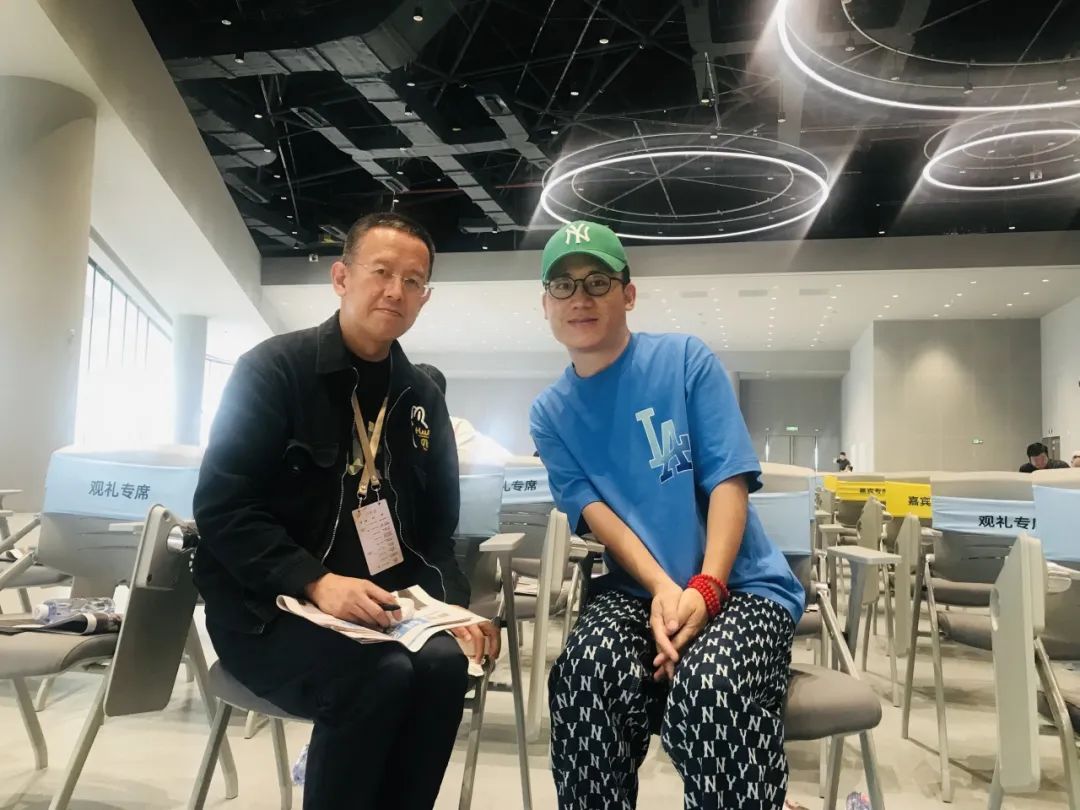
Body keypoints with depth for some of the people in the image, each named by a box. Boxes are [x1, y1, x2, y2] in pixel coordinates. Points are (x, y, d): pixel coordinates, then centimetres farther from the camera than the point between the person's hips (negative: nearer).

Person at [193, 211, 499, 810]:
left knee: (445, 662, -25)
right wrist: (315, 583, -24)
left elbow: (436, 524, 12)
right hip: (267, 606, -4)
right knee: (382, 675, -30)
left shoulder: (423, 398, 10)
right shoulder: (273, 368, -7)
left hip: (378, 606, 5)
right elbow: (222, 507, -12)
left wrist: (452, 605, -6)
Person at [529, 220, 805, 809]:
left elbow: (729, 482, -8)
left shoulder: (686, 360, -2)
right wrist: (662, 589, -20)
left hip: (740, 585, -2)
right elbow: (596, 513, -3)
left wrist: (704, 590, -21)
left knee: (711, 689, -34)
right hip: (635, 591, 2)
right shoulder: (550, 413, 8)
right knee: (588, 671, -31)